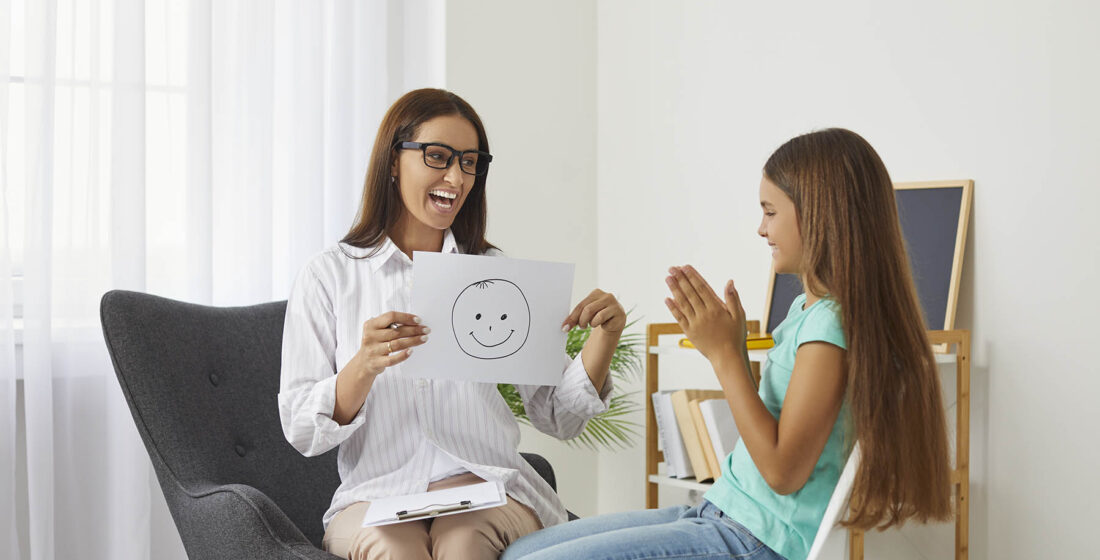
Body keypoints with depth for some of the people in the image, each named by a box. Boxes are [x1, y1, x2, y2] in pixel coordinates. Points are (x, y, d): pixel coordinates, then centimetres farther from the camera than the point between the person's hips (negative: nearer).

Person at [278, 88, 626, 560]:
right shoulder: (327, 278, 6)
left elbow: (559, 417, 11)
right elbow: (302, 432, 0)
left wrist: (604, 336, -7)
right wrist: (365, 367, -19)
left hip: (487, 486, 1)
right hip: (377, 495, -1)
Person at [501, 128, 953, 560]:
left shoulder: (831, 322, -19)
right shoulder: (809, 308, 11)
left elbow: (783, 471, -21)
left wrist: (724, 352, -15)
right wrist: (730, 343, 3)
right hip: (722, 514, 10)